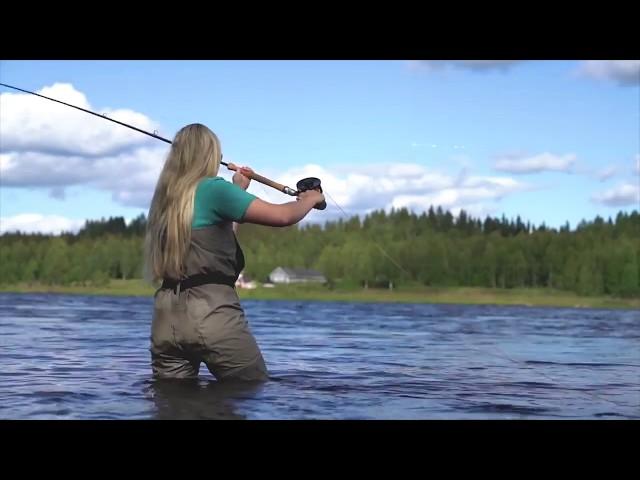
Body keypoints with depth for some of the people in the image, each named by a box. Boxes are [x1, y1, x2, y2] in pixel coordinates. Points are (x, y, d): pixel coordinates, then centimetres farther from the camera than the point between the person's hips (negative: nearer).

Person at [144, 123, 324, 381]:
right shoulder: (212, 188, -5)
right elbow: (282, 216, -6)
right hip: (211, 310, -7)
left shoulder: (164, 199, 16)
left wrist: (237, 190, 35)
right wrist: (309, 199, 14)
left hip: (166, 316, 7)